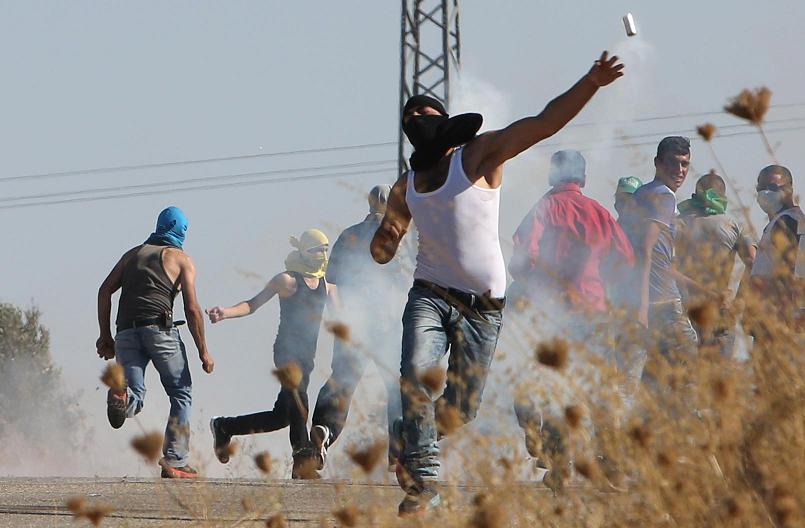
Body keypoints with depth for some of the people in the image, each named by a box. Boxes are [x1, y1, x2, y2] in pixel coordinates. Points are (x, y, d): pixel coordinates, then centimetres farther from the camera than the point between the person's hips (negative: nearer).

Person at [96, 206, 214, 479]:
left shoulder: (133, 254, 24)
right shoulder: (182, 259, 11)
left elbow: (105, 291, 13)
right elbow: (192, 308, 2)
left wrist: (105, 335, 15)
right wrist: (203, 351, 6)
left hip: (126, 331, 3)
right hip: (159, 328, -3)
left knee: (135, 397, 2)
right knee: (181, 395, 10)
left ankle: (121, 395, -36)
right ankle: (175, 462, 1)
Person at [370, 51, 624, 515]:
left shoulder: (479, 155, -2)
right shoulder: (406, 187, 13)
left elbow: (545, 123, -15)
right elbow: (382, 253, 22)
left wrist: (591, 84, -30)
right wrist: (385, 239, -5)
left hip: (482, 306, -3)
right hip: (430, 295, 3)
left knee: (461, 411, -1)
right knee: (417, 374, -25)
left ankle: (410, 453, 27)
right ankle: (423, 482, -26)